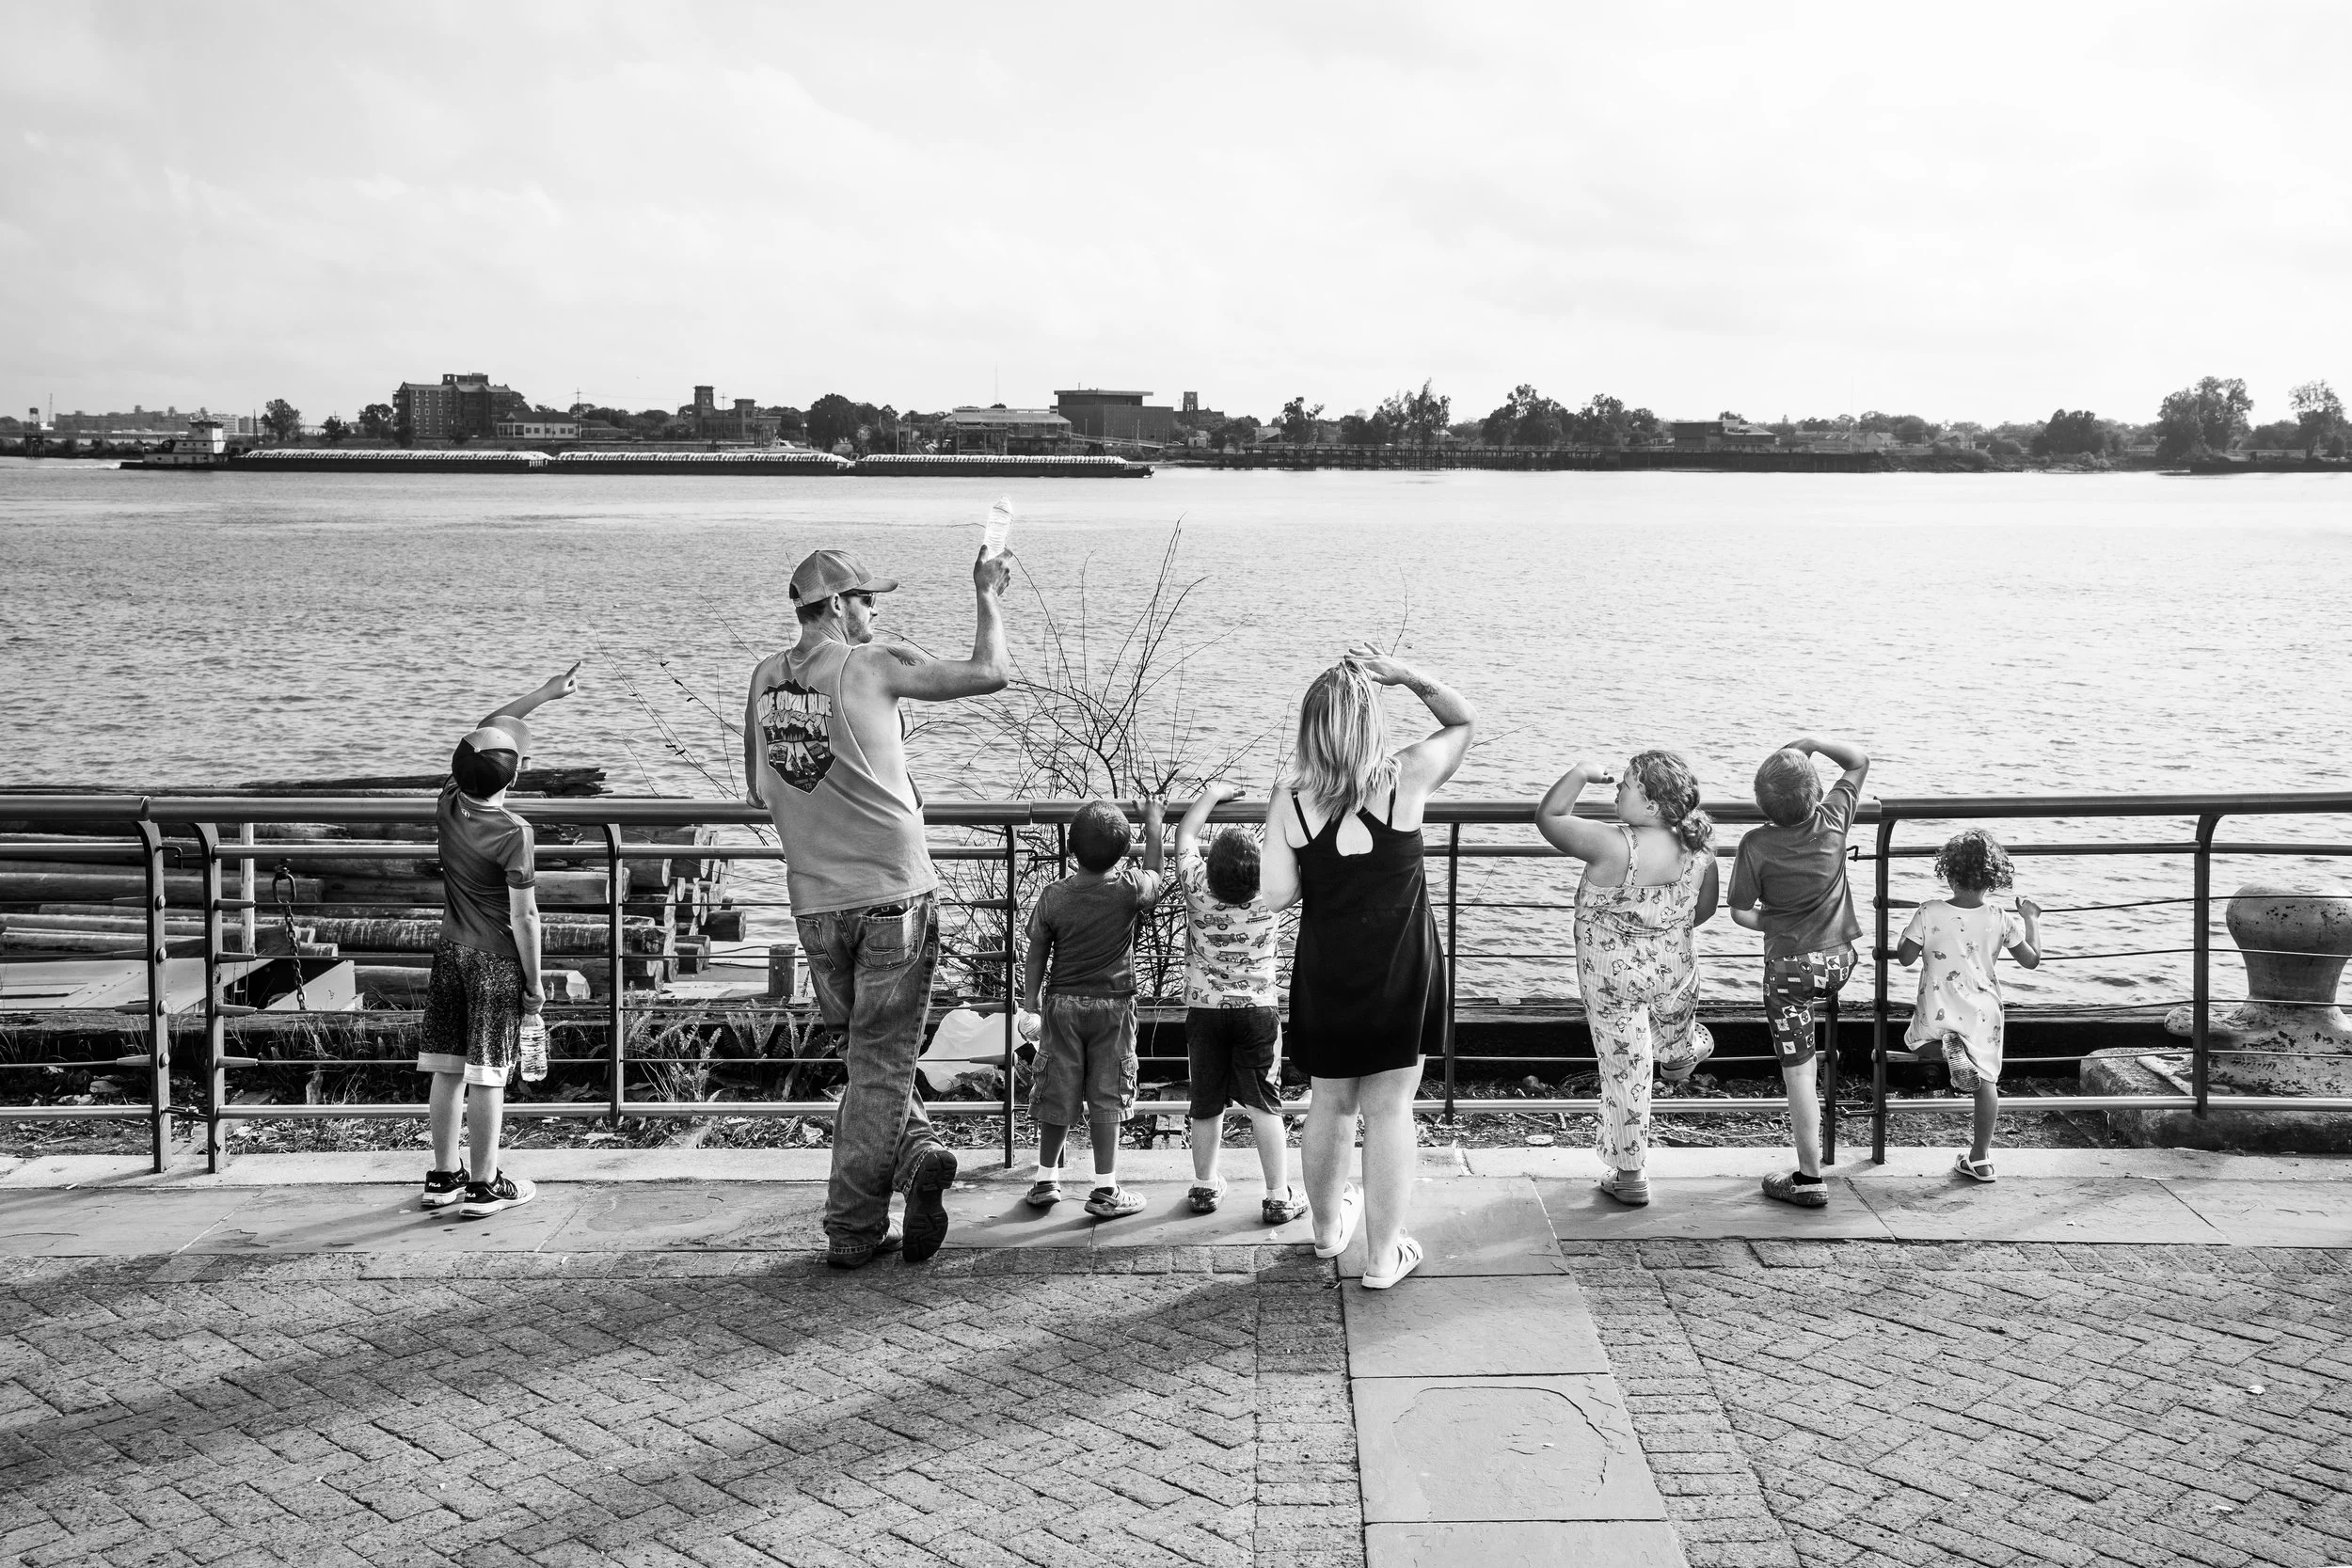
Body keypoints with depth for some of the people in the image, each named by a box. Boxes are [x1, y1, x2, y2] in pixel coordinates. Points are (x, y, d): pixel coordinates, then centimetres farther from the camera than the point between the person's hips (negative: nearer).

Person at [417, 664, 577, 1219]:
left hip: (451, 950, 6)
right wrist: (533, 985, -8)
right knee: (487, 1074, 1)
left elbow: (484, 729, 13)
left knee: (447, 1070, 11)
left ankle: (443, 1177, 20)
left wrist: (546, 693, 16)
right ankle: (483, 1186, 8)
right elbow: (523, 918, -17)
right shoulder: (514, 833, -19)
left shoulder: (449, 804, -2)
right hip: (496, 961, -6)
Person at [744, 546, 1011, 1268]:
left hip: (814, 900, 4)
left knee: (865, 1052, 19)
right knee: (881, 1061, 3)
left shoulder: (765, 679, 6)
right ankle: (852, 1230, 3)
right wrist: (988, 599, 13)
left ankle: (918, 1152, 7)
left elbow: (758, 791, 15)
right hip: (894, 891, -4)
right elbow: (990, 673, -3)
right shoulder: (875, 666, -9)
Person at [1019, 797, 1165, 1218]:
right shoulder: (1130, 890, -12)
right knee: (1106, 1096, 5)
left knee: (1057, 1093, 12)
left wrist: (1032, 1006, 7)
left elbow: (1036, 957, -2)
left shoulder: (1053, 898, -9)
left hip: (1062, 1005, 1)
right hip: (1113, 1005, -1)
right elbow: (1153, 872, 12)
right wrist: (1152, 824, 24)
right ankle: (1105, 1191, 6)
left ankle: (1046, 1180, 23)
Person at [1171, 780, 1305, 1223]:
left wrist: (1213, 793, 14)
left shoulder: (1198, 891, -14)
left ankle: (1205, 1187, 26)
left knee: (1206, 1104, 13)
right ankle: (1278, 1197, 5)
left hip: (1204, 1011, 1)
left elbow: (1185, 833, 2)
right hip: (1258, 1011, -1)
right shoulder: (1272, 897, -16)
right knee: (1264, 1105, 3)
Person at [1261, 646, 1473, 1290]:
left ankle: (1328, 1226, 40)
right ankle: (1383, 1255, 17)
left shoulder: (1290, 802, -11)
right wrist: (1408, 676, -7)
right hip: (1399, 974, -2)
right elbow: (1464, 719, 5)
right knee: (1390, 1110, 8)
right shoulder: (1406, 779, -12)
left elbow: (1276, 894, -13)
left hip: (1325, 977, 2)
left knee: (1330, 1103, 20)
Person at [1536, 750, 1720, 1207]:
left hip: (1613, 977, -3)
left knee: (1625, 1071, 8)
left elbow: (1547, 818, -17)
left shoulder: (1613, 846, -27)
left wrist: (1580, 774, -7)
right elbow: (1704, 910, 6)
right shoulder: (1698, 848, -9)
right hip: (1675, 970, 4)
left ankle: (1630, 1177, 18)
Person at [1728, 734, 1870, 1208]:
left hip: (1789, 967, -3)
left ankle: (1809, 1179, 8)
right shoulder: (1833, 819, -9)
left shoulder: (1756, 844, -16)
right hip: (1839, 960, 3)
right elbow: (1860, 760, 8)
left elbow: (1740, 912, -9)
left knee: (1798, 1072, 3)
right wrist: (1811, 743, 4)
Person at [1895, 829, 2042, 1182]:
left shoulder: (1928, 914, -13)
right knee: (1986, 1079, 13)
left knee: (1915, 1044, 27)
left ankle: (1945, 1048, -11)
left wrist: (1910, 929, 10)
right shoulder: (2001, 920, -7)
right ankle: (1980, 1158, 13)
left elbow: (1905, 957, -8)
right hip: (1984, 1013, 1)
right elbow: (2032, 959, 1)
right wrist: (2031, 919, 14)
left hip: (1938, 1014, -1)